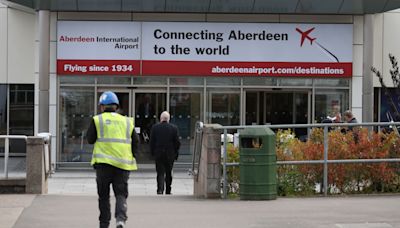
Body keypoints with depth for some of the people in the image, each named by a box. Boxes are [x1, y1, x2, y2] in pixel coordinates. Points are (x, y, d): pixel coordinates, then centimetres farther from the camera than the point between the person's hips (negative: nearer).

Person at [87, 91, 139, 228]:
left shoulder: (98, 120, 3)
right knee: (121, 194, 3)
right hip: (123, 163, 2)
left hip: (103, 162, -2)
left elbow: (90, 139, 4)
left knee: (104, 195, 9)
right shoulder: (127, 121, 12)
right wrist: (129, 156, 18)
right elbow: (135, 142, 8)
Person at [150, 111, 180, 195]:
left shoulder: (155, 127, -4)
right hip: (170, 154, 1)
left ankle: (160, 189, -16)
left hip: (158, 154, -1)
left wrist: (153, 153, 8)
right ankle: (168, 191, 21)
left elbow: (151, 142, -1)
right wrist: (176, 153, 7)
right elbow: (177, 142, -3)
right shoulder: (174, 128, -5)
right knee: (168, 173, 14)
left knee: (160, 173, 2)